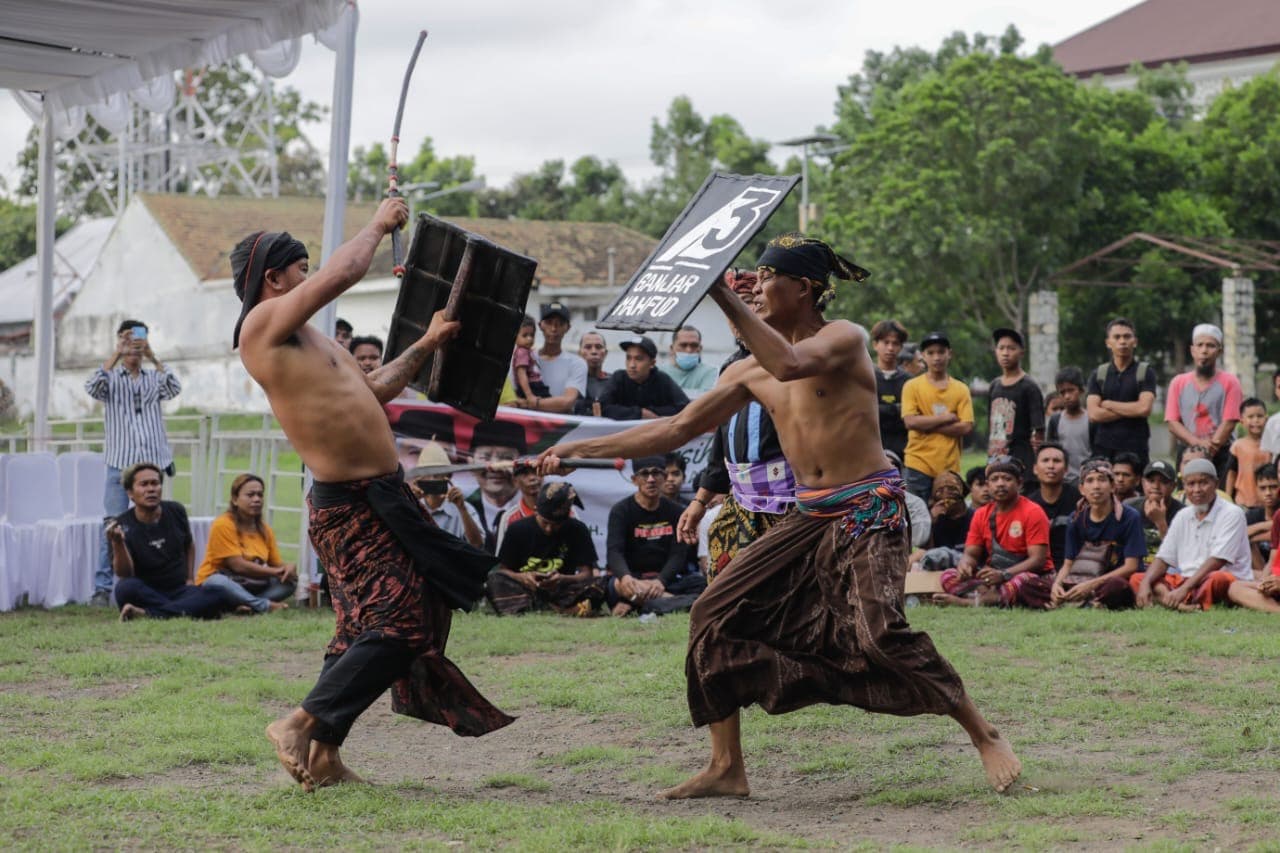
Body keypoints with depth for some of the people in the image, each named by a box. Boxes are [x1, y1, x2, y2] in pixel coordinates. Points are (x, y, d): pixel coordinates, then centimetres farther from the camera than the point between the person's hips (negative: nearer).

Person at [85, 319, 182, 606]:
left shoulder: (154, 379, 14)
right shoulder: (111, 379, 9)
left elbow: (175, 389, -6)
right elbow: (92, 388, -12)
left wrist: (153, 358, -15)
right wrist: (116, 355, -19)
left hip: (153, 464, 2)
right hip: (120, 463, -2)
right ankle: (102, 588, -5)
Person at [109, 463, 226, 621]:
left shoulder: (175, 511, 4)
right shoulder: (122, 525, -9)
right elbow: (125, 575, -21)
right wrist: (117, 544, -37)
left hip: (179, 589, 3)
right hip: (145, 593, -3)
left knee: (217, 596, -28)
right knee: (125, 587, -38)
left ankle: (147, 613, -32)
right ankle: (186, 610, -27)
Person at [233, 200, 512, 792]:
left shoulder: (305, 339, 20)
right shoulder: (264, 323, -11)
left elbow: (371, 391, 30)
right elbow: (342, 273, -18)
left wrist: (424, 347, 27)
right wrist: (379, 224, -2)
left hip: (377, 498, 10)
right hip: (352, 505, -10)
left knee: (365, 628, 13)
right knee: (399, 625, -12)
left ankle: (324, 754, 17)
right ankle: (302, 725, -6)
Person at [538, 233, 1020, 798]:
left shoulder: (844, 338, -8)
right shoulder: (750, 373, 11)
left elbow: (789, 364, -30)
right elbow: (677, 429, 12)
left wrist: (722, 296, -26)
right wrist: (580, 449, 8)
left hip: (869, 512, -7)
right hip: (811, 518, 7)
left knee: (878, 630, -25)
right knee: (719, 611, -2)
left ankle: (985, 737, -7)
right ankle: (727, 769, 5)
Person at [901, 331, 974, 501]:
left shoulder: (961, 390, 7)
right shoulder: (912, 386, 3)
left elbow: (967, 427, -3)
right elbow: (910, 421, -10)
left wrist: (928, 425, -8)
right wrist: (945, 418, -7)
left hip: (950, 467, 2)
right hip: (919, 466, -2)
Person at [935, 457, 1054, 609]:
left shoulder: (1033, 512, -8)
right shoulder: (981, 515, 9)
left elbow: (1038, 560, -15)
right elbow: (971, 553, 8)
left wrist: (1003, 575, -29)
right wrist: (965, 564, -19)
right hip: (994, 576, 5)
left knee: (1024, 581, -40)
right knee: (948, 576, -12)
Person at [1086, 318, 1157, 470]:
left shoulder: (1145, 372, 6)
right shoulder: (1098, 374, 12)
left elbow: (1145, 408, -8)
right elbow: (1093, 414, 0)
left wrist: (1108, 404, -1)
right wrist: (1131, 410, -4)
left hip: (1136, 448, -1)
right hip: (1104, 448, 1)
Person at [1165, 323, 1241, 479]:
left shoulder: (1229, 382, 4)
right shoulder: (1178, 383, 10)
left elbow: (1229, 423, -4)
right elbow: (1172, 423, 3)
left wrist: (1208, 451, -13)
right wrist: (1197, 443, -14)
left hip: (1221, 454, -2)